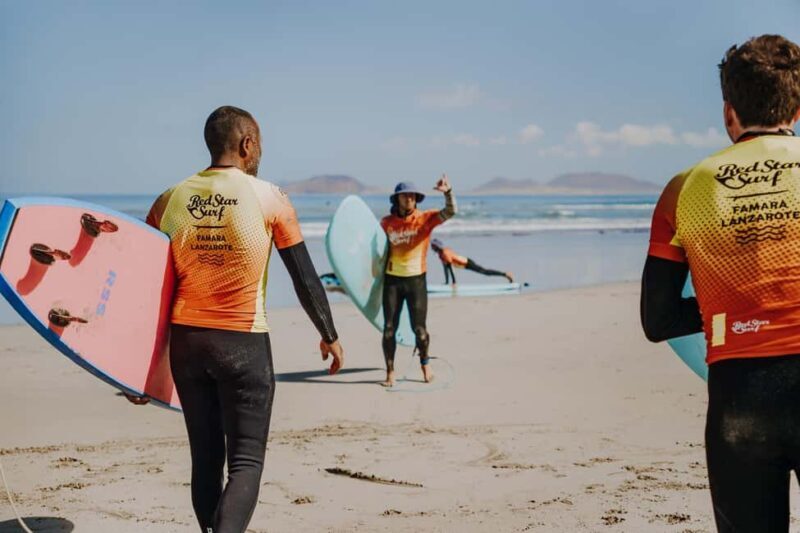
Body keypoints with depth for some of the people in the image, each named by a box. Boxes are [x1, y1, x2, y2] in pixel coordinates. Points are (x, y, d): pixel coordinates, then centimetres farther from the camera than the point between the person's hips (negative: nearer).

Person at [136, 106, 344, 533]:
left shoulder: (172, 200, 3)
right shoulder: (269, 199, -6)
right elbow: (305, 277, -3)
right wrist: (329, 336, 9)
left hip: (185, 339, 4)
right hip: (243, 343, -4)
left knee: (205, 458, 15)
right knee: (246, 461, 1)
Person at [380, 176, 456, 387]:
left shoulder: (425, 218, -5)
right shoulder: (386, 222, 1)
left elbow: (450, 211, -20)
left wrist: (448, 192, -37)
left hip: (416, 280, -1)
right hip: (392, 280, 2)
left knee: (419, 329, 1)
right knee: (389, 329, 0)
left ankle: (425, 363, 29)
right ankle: (390, 372, 11)